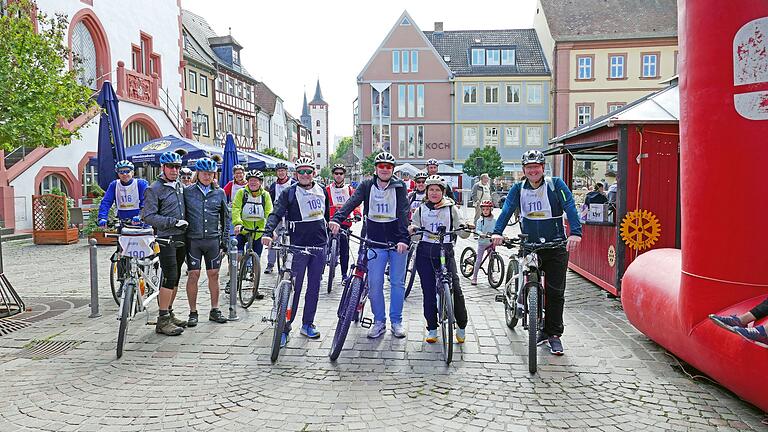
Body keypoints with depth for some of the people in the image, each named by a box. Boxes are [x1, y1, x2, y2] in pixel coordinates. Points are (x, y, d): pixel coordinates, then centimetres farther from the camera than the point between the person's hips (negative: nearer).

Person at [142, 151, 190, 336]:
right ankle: (163, 320, -5)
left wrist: (186, 225, 16)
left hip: (181, 239, 7)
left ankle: (169, 314, 23)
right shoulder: (154, 189, -8)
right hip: (166, 239, -7)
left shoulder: (180, 186, 14)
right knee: (170, 277, -11)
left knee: (175, 278, 12)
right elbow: (148, 216, -15)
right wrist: (173, 222, -18)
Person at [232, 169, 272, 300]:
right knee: (238, 255, -16)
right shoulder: (241, 193, -3)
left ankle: (255, 288, 17)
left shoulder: (265, 195, 1)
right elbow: (236, 209, -14)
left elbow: (269, 213, -6)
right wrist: (237, 223, -31)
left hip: (258, 232, 2)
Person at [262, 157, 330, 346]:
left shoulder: (322, 190, 9)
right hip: (298, 245, -4)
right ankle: (285, 327, 3)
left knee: (314, 286, 10)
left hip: (319, 245, 4)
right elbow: (276, 214, -15)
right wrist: (268, 233, -30)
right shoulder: (289, 193, -4)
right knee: (294, 288, -5)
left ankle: (307, 324, 21)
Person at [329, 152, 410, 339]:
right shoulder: (366, 186, 2)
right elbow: (352, 202, -14)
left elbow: (403, 213, -12)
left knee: (397, 282, 7)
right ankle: (379, 321, 16)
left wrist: (403, 239, -24)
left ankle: (396, 321, 21)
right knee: (374, 283, 0)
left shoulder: (399, 187, -2)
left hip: (397, 241, -1)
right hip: (375, 241, 1)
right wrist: (337, 218, -32)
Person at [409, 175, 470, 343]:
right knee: (429, 291, 3)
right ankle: (432, 329, 15)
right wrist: (412, 229, -12)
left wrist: (467, 229, -19)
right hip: (425, 253, 2)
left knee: (455, 289, -11)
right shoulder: (421, 209, 11)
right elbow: (415, 234, 10)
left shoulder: (451, 208, 6)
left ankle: (462, 327, 7)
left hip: (446, 252, -2)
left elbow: (462, 233, 3)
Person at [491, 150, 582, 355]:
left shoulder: (556, 184, -5)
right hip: (529, 246, 2)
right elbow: (507, 210, -10)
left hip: (556, 246, -2)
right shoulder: (518, 189, 2)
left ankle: (554, 334, 12)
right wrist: (497, 232, -28)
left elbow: (570, 208, -16)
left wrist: (575, 232, -32)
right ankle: (541, 329, 20)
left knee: (555, 292, 0)